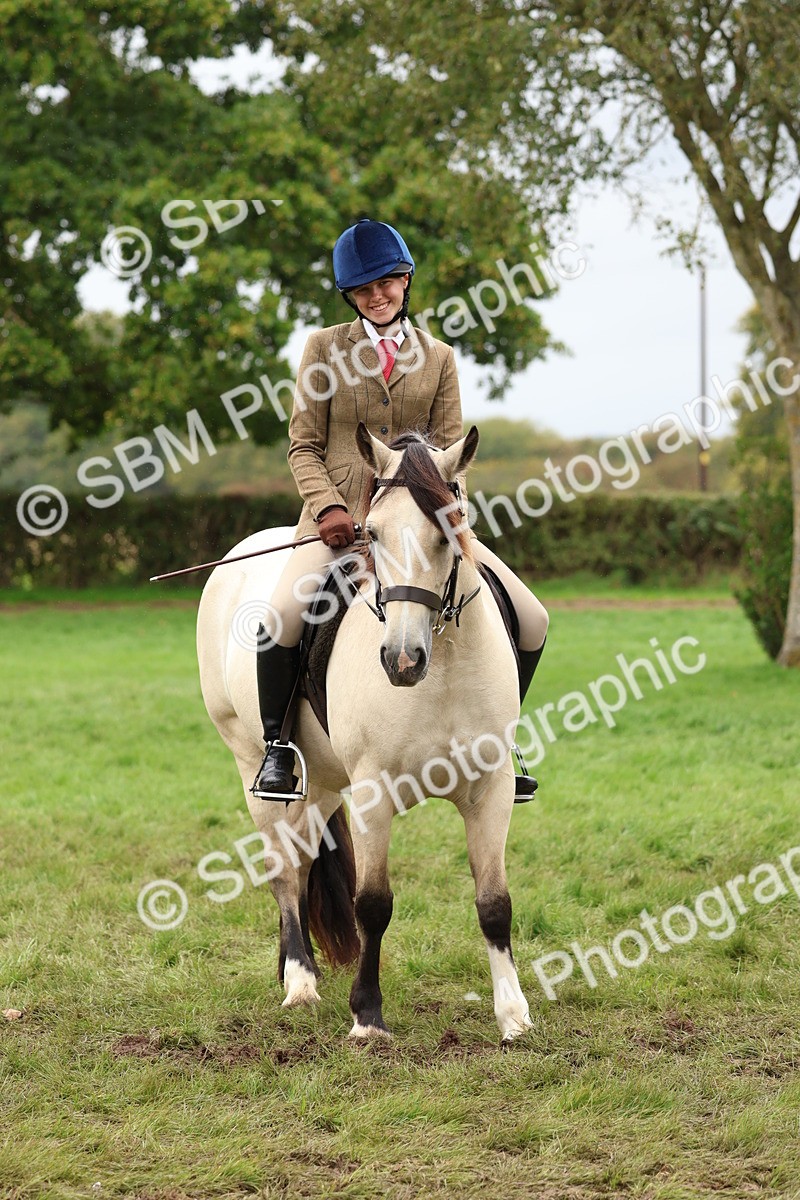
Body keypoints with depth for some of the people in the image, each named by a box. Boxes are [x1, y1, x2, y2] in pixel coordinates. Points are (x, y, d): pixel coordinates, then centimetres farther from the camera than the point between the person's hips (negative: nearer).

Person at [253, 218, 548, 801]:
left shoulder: (438, 358, 12)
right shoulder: (325, 348, 7)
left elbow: (449, 449, 8)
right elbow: (304, 446, 4)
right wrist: (329, 508, -14)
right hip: (341, 517, -3)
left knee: (532, 621, -7)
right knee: (283, 614, -33)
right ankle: (276, 746, -12)